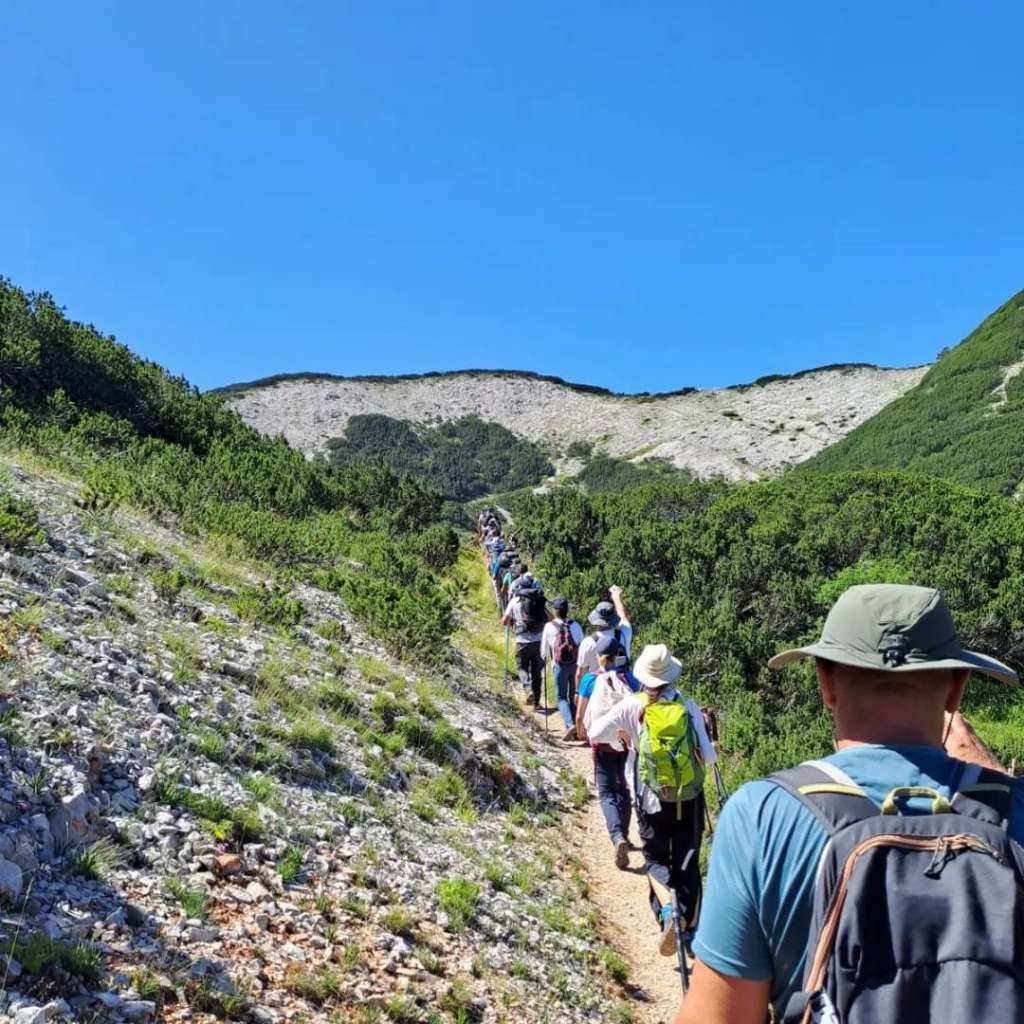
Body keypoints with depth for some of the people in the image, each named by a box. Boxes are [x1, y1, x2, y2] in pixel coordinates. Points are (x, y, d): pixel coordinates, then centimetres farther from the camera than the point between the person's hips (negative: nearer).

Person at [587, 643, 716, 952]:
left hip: (652, 801, -1)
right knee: (688, 863, 15)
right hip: (690, 799, 1)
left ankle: (667, 910, -11)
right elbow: (708, 757, -9)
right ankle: (690, 928, 13)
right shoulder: (688, 707, -8)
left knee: (656, 860, 15)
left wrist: (625, 735, 8)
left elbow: (595, 734, -9)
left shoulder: (631, 707, -11)